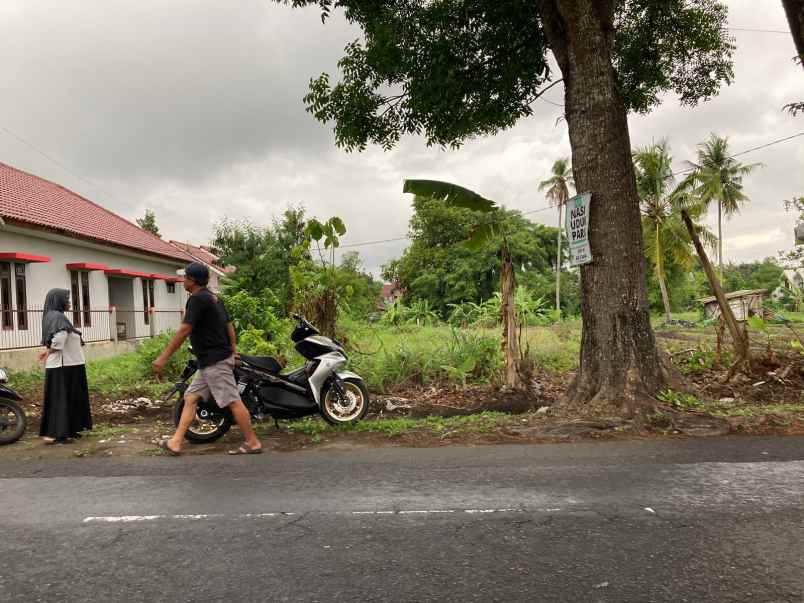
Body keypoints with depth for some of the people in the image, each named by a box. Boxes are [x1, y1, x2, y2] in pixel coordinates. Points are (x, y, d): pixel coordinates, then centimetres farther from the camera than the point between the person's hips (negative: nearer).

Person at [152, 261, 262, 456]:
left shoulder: (197, 299, -14)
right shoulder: (213, 297, 14)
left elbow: (184, 331, -19)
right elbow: (229, 325, 17)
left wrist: (163, 357, -16)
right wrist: (233, 350, 23)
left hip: (214, 361, -10)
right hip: (211, 360, 10)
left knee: (233, 401, -5)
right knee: (190, 398, 11)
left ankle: (253, 443, 1)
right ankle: (175, 443, 13)